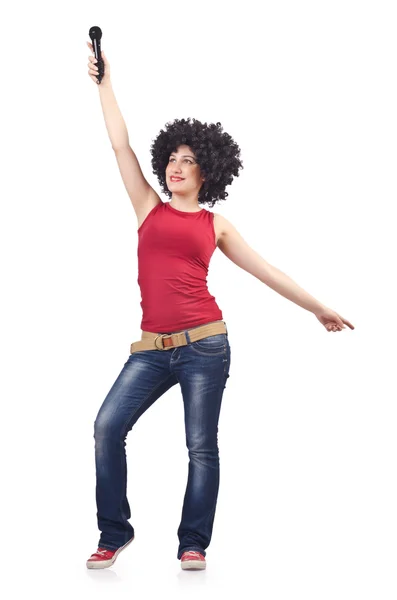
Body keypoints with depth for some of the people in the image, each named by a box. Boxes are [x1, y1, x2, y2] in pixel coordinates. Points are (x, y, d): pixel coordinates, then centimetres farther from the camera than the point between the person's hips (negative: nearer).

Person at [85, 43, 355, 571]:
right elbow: (121, 146, 11)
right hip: (153, 347, 1)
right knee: (108, 426, -9)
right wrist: (104, 83, 12)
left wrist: (318, 308, 15)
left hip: (203, 344, -1)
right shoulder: (148, 209, 12)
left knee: (201, 446, 0)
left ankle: (193, 544, 12)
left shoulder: (215, 225, 10)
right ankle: (114, 533, 5)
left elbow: (265, 270, 14)